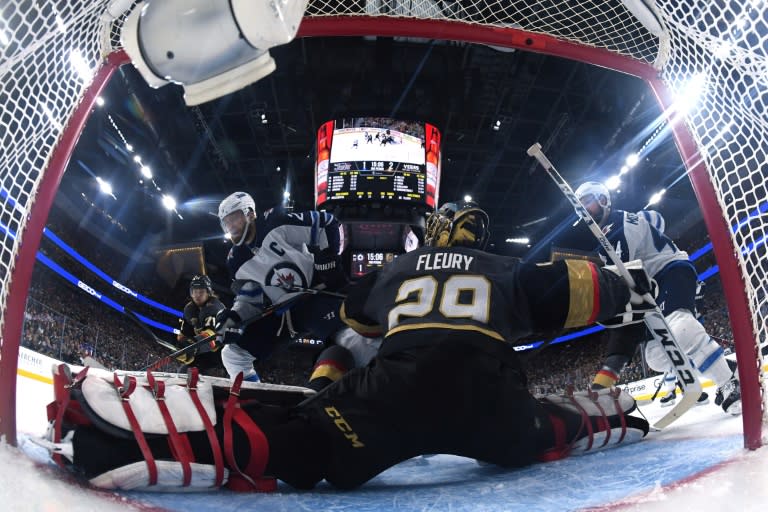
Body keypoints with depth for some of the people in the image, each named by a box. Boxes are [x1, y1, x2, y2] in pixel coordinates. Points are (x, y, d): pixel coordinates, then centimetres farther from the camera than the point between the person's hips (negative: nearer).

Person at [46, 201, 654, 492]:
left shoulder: (394, 269, 33)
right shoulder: (507, 270, 30)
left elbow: (353, 312, 47)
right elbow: (573, 290, 24)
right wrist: (627, 291, 43)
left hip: (396, 389, -1)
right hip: (487, 399, 1)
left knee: (285, 445, -10)